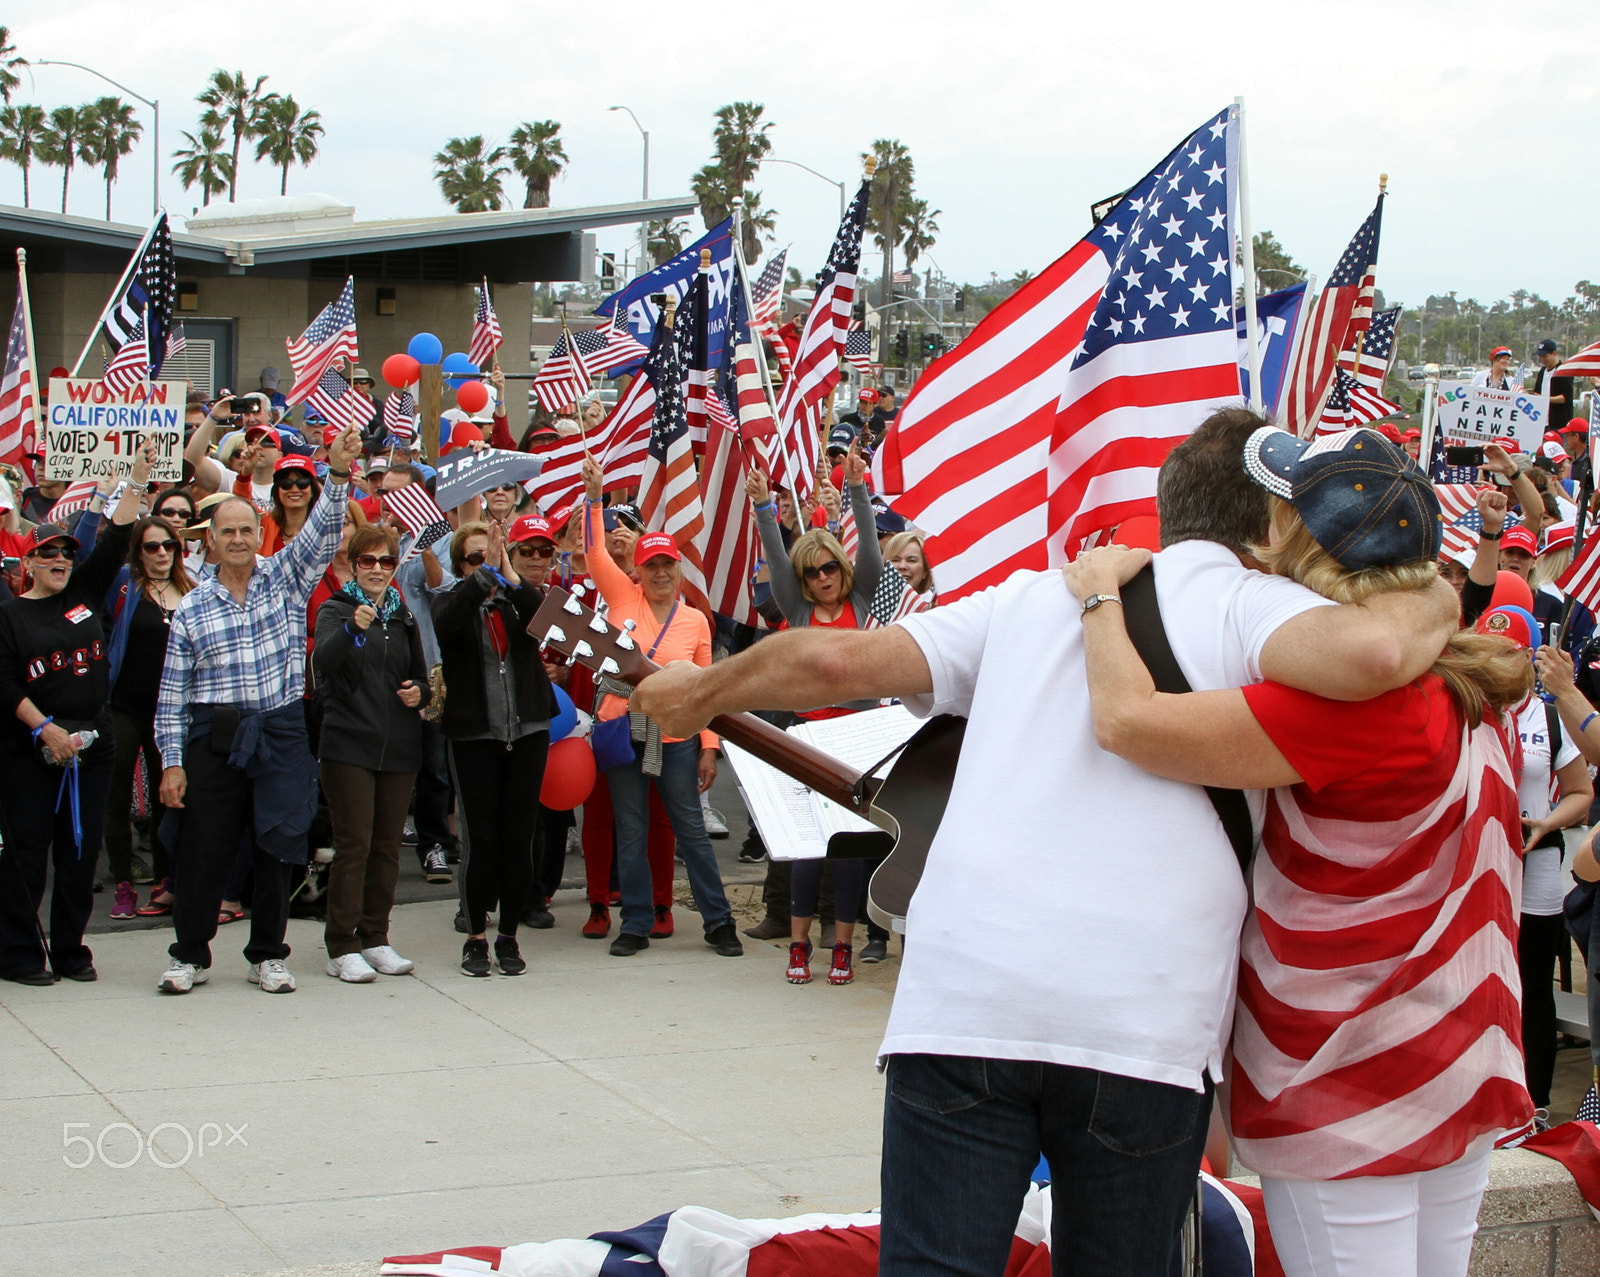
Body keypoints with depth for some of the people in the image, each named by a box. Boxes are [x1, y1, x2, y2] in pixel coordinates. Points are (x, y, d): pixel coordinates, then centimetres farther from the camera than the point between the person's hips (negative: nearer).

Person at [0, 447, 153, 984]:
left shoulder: (85, 593, 11)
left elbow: (115, 542, 7)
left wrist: (137, 480, 2)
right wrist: (45, 728, -16)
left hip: (92, 744, 4)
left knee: (81, 850, 6)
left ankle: (70, 951, 14)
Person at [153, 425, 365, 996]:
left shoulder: (286, 577, 6)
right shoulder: (192, 607, 4)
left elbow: (323, 529, -10)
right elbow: (173, 692, 4)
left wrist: (338, 474, -26)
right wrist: (172, 761, -2)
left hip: (281, 734, 1)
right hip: (215, 736, 0)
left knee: (276, 847, 6)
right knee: (203, 849, 3)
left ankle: (267, 955, 18)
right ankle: (190, 954, 16)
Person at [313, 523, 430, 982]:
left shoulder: (404, 617, 15)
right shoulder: (335, 611, -1)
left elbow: (421, 676, 24)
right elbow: (322, 661, -22)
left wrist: (419, 691, 1)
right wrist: (353, 629, -40)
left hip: (398, 748, 5)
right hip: (348, 744, -5)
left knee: (387, 846, 7)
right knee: (353, 844, -7)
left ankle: (375, 939, 16)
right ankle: (342, 947, -3)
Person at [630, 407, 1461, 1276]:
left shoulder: (1034, 597, 19)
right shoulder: (1250, 604, 6)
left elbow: (835, 659, 14)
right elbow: (1370, 653, -16)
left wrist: (700, 692, 31)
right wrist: (1435, 607, 7)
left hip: (961, 992, 2)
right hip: (1142, 1016, -2)